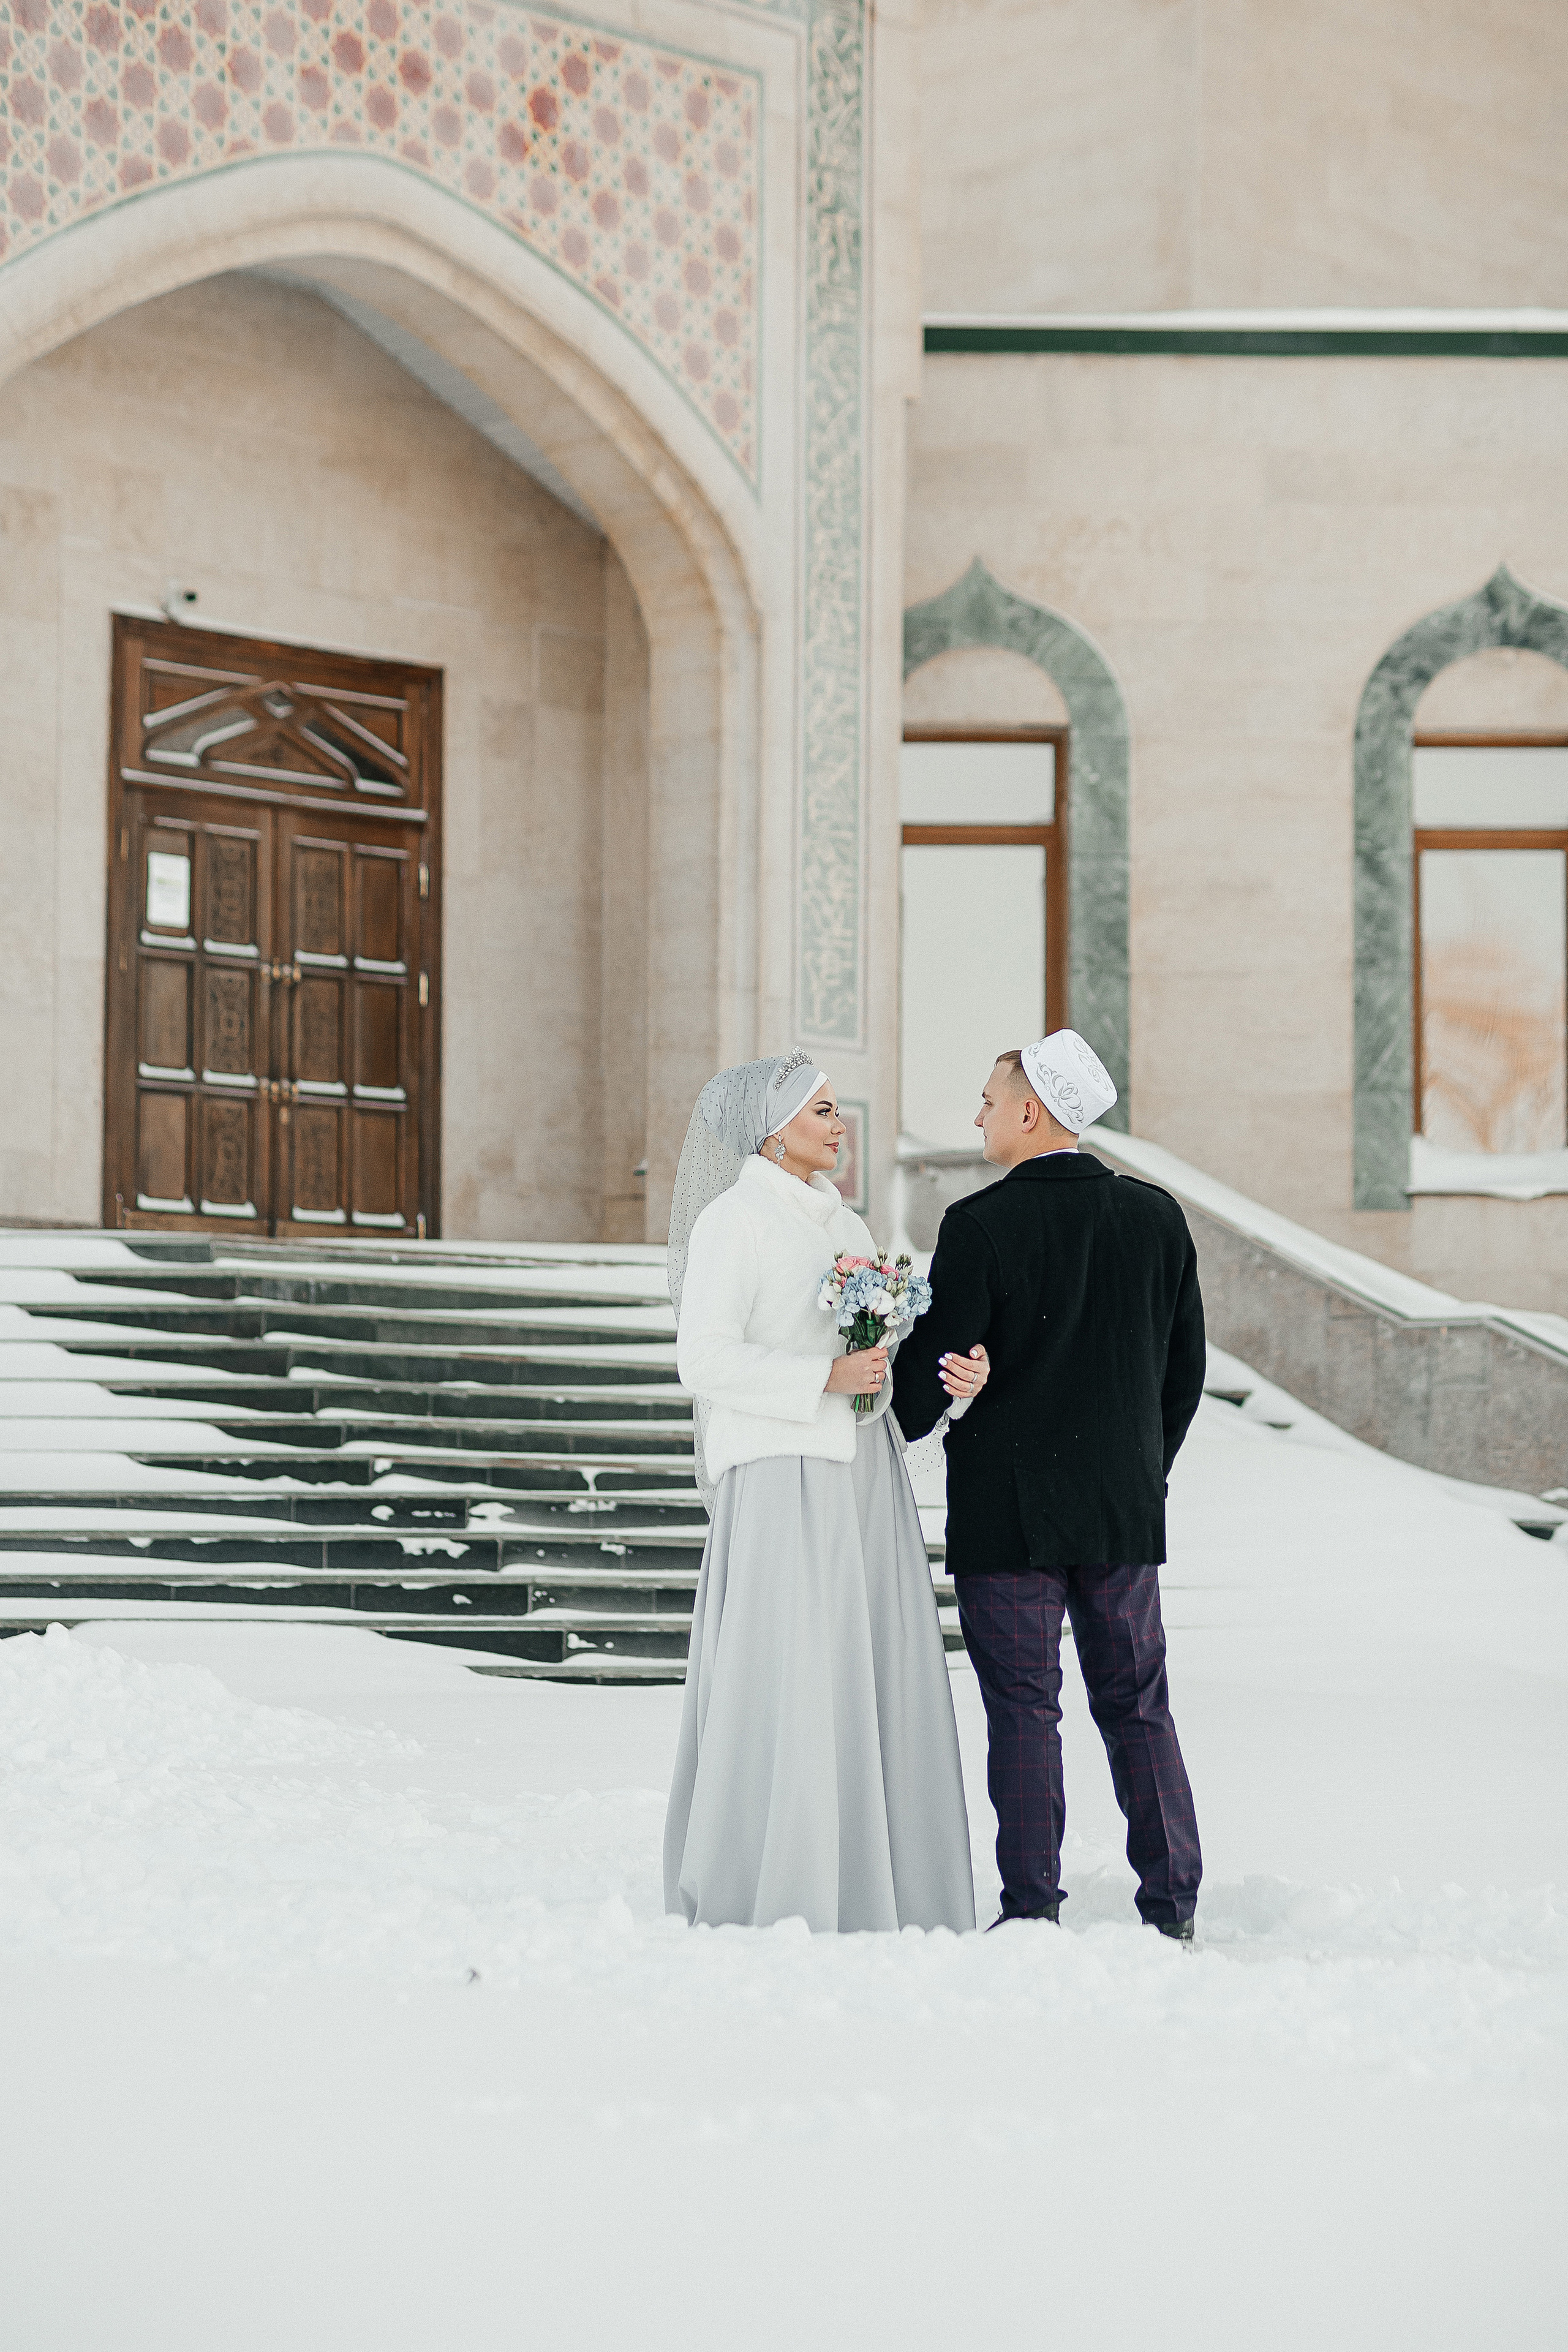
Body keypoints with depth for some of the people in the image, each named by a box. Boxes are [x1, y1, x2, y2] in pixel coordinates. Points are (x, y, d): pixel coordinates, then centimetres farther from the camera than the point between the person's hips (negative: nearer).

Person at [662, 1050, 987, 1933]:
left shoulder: (841, 1222, 19)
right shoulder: (732, 1220, -5)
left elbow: (883, 1346, 16)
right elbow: (707, 1360, -13)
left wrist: (955, 1373, -4)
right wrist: (827, 1379, -18)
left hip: (861, 1476, 8)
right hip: (781, 1476, -8)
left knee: (875, 1685, 5)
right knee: (784, 1688, -9)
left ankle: (867, 1901, 10)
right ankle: (763, 1905, -3)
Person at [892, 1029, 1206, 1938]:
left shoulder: (980, 1226, -12)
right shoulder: (1157, 1216, 3)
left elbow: (933, 1374, -9)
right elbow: (1187, 1369, 8)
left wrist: (884, 1432, 11)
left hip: (1009, 1514, -4)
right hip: (1127, 1511, 4)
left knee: (1025, 1710, 1)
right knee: (1139, 1707, 10)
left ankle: (1032, 1908, 2)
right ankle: (1172, 1907, 10)